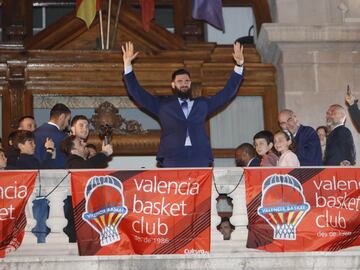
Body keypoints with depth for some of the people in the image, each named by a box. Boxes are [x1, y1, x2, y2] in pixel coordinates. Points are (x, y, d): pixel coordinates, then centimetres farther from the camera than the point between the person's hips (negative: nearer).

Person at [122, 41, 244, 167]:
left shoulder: (202, 104, 24)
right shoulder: (162, 104, 20)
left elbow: (227, 92, 27)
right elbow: (137, 93, 17)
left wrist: (239, 65, 21)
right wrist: (127, 64, 10)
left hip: (200, 160, 2)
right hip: (172, 160, -2)